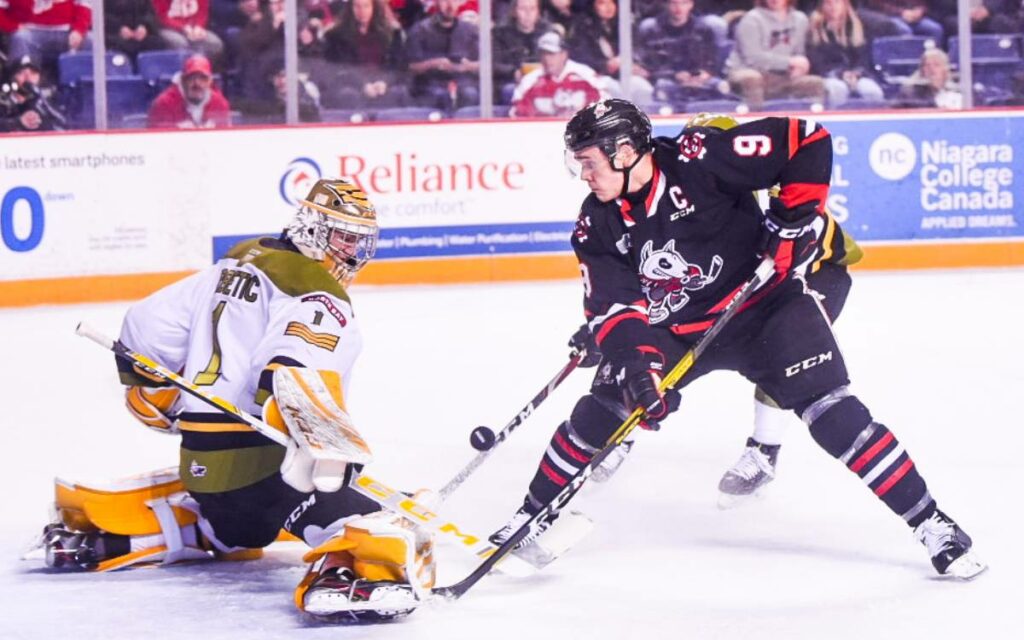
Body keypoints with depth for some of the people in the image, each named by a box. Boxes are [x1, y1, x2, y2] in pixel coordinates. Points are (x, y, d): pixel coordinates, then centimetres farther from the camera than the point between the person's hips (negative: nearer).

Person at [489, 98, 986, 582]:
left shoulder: (699, 159, -24)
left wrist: (795, 216, -23)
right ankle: (533, 516, 16)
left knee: (831, 412, -17)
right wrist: (637, 362, -27)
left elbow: (807, 140, -22)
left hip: (763, 301, -5)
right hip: (673, 330, 5)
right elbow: (613, 306, -10)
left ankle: (932, 526, -12)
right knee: (600, 412, -5)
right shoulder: (597, 226, -6)